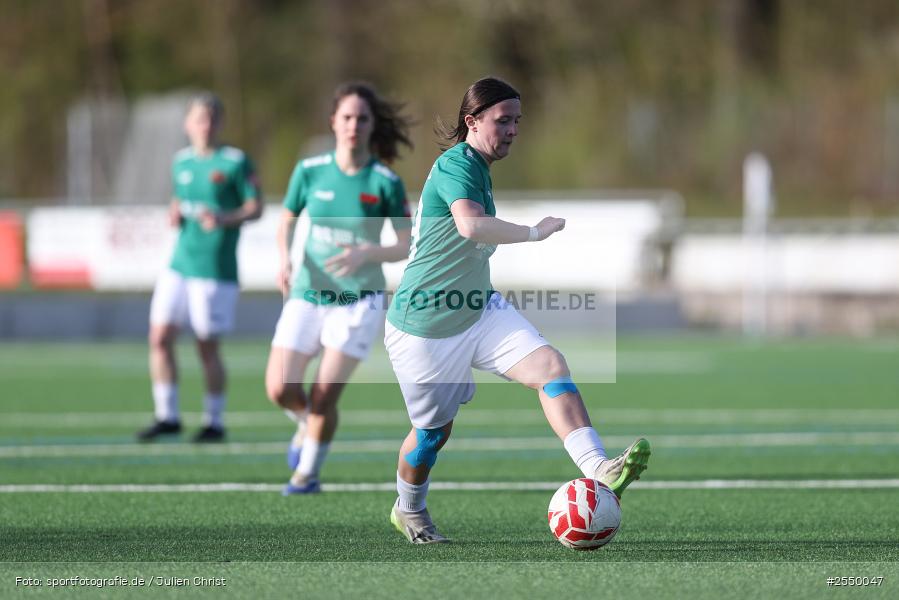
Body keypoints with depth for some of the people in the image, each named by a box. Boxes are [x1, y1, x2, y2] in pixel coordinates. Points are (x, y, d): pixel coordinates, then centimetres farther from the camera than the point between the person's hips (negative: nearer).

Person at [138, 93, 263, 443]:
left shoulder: (236, 162, -5)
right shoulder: (182, 161, 13)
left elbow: (255, 207, -6)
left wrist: (225, 219, -23)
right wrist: (175, 214, 4)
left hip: (215, 269, -6)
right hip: (179, 265, 6)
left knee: (207, 347, -1)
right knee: (160, 337, -3)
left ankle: (214, 421, 13)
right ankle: (167, 416, 7)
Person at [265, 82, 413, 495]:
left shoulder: (385, 183, -9)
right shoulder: (309, 171, -3)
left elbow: (407, 247, -5)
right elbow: (286, 224, 11)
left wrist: (365, 254, -23)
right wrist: (286, 260, -9)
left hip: (358, 301, -2)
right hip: (307, 295, 2)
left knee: (324, 396, -8)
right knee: (280, 389, -9)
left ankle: (308, 471, 17)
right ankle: (307, 424, 26)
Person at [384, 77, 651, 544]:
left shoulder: (478, 168, 10)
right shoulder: (455, 166, -20)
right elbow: (471, 225, -42)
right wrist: (536, 232, -36)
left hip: (478, 309, 8)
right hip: (427, 326, -8)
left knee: (550, 364, -17)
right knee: (434, 428, 9)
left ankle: (598, 469, -31)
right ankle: (408, 511, 38)